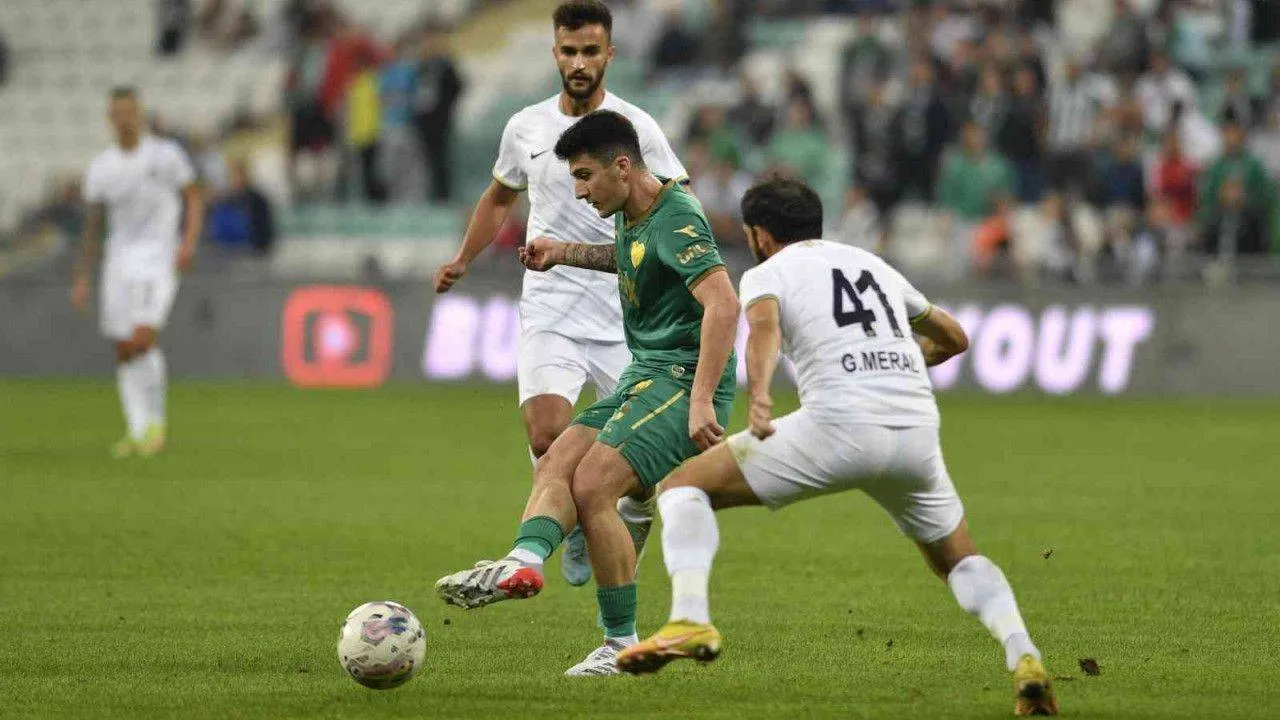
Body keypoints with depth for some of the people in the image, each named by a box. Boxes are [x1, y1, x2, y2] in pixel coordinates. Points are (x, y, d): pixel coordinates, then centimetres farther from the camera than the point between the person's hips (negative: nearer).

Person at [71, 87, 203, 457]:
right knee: (123, 352, 3)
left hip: (158, 259, -4)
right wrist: (83, 278, 10)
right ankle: (139, 431, 11)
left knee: (141, 342, -18)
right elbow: (93, 223, 13)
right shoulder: (100, 167, 7)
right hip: (118, 260, 4)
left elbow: (194, 198, 4)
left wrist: (189, 242, -12)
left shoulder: (166, 155, -3)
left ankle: (155, 420, 0)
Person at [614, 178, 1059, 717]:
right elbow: (954, 337, 39)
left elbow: (764, 324, -13)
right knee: (960, 561, 25)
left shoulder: (766, 274, 13)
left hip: (839, 426, -5)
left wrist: (759, 397, -31)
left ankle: (690, 621, -13)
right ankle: (1023, 657, -1)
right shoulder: (872, 263, 29)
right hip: (917, 429, 5)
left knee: (685, 485, 8)